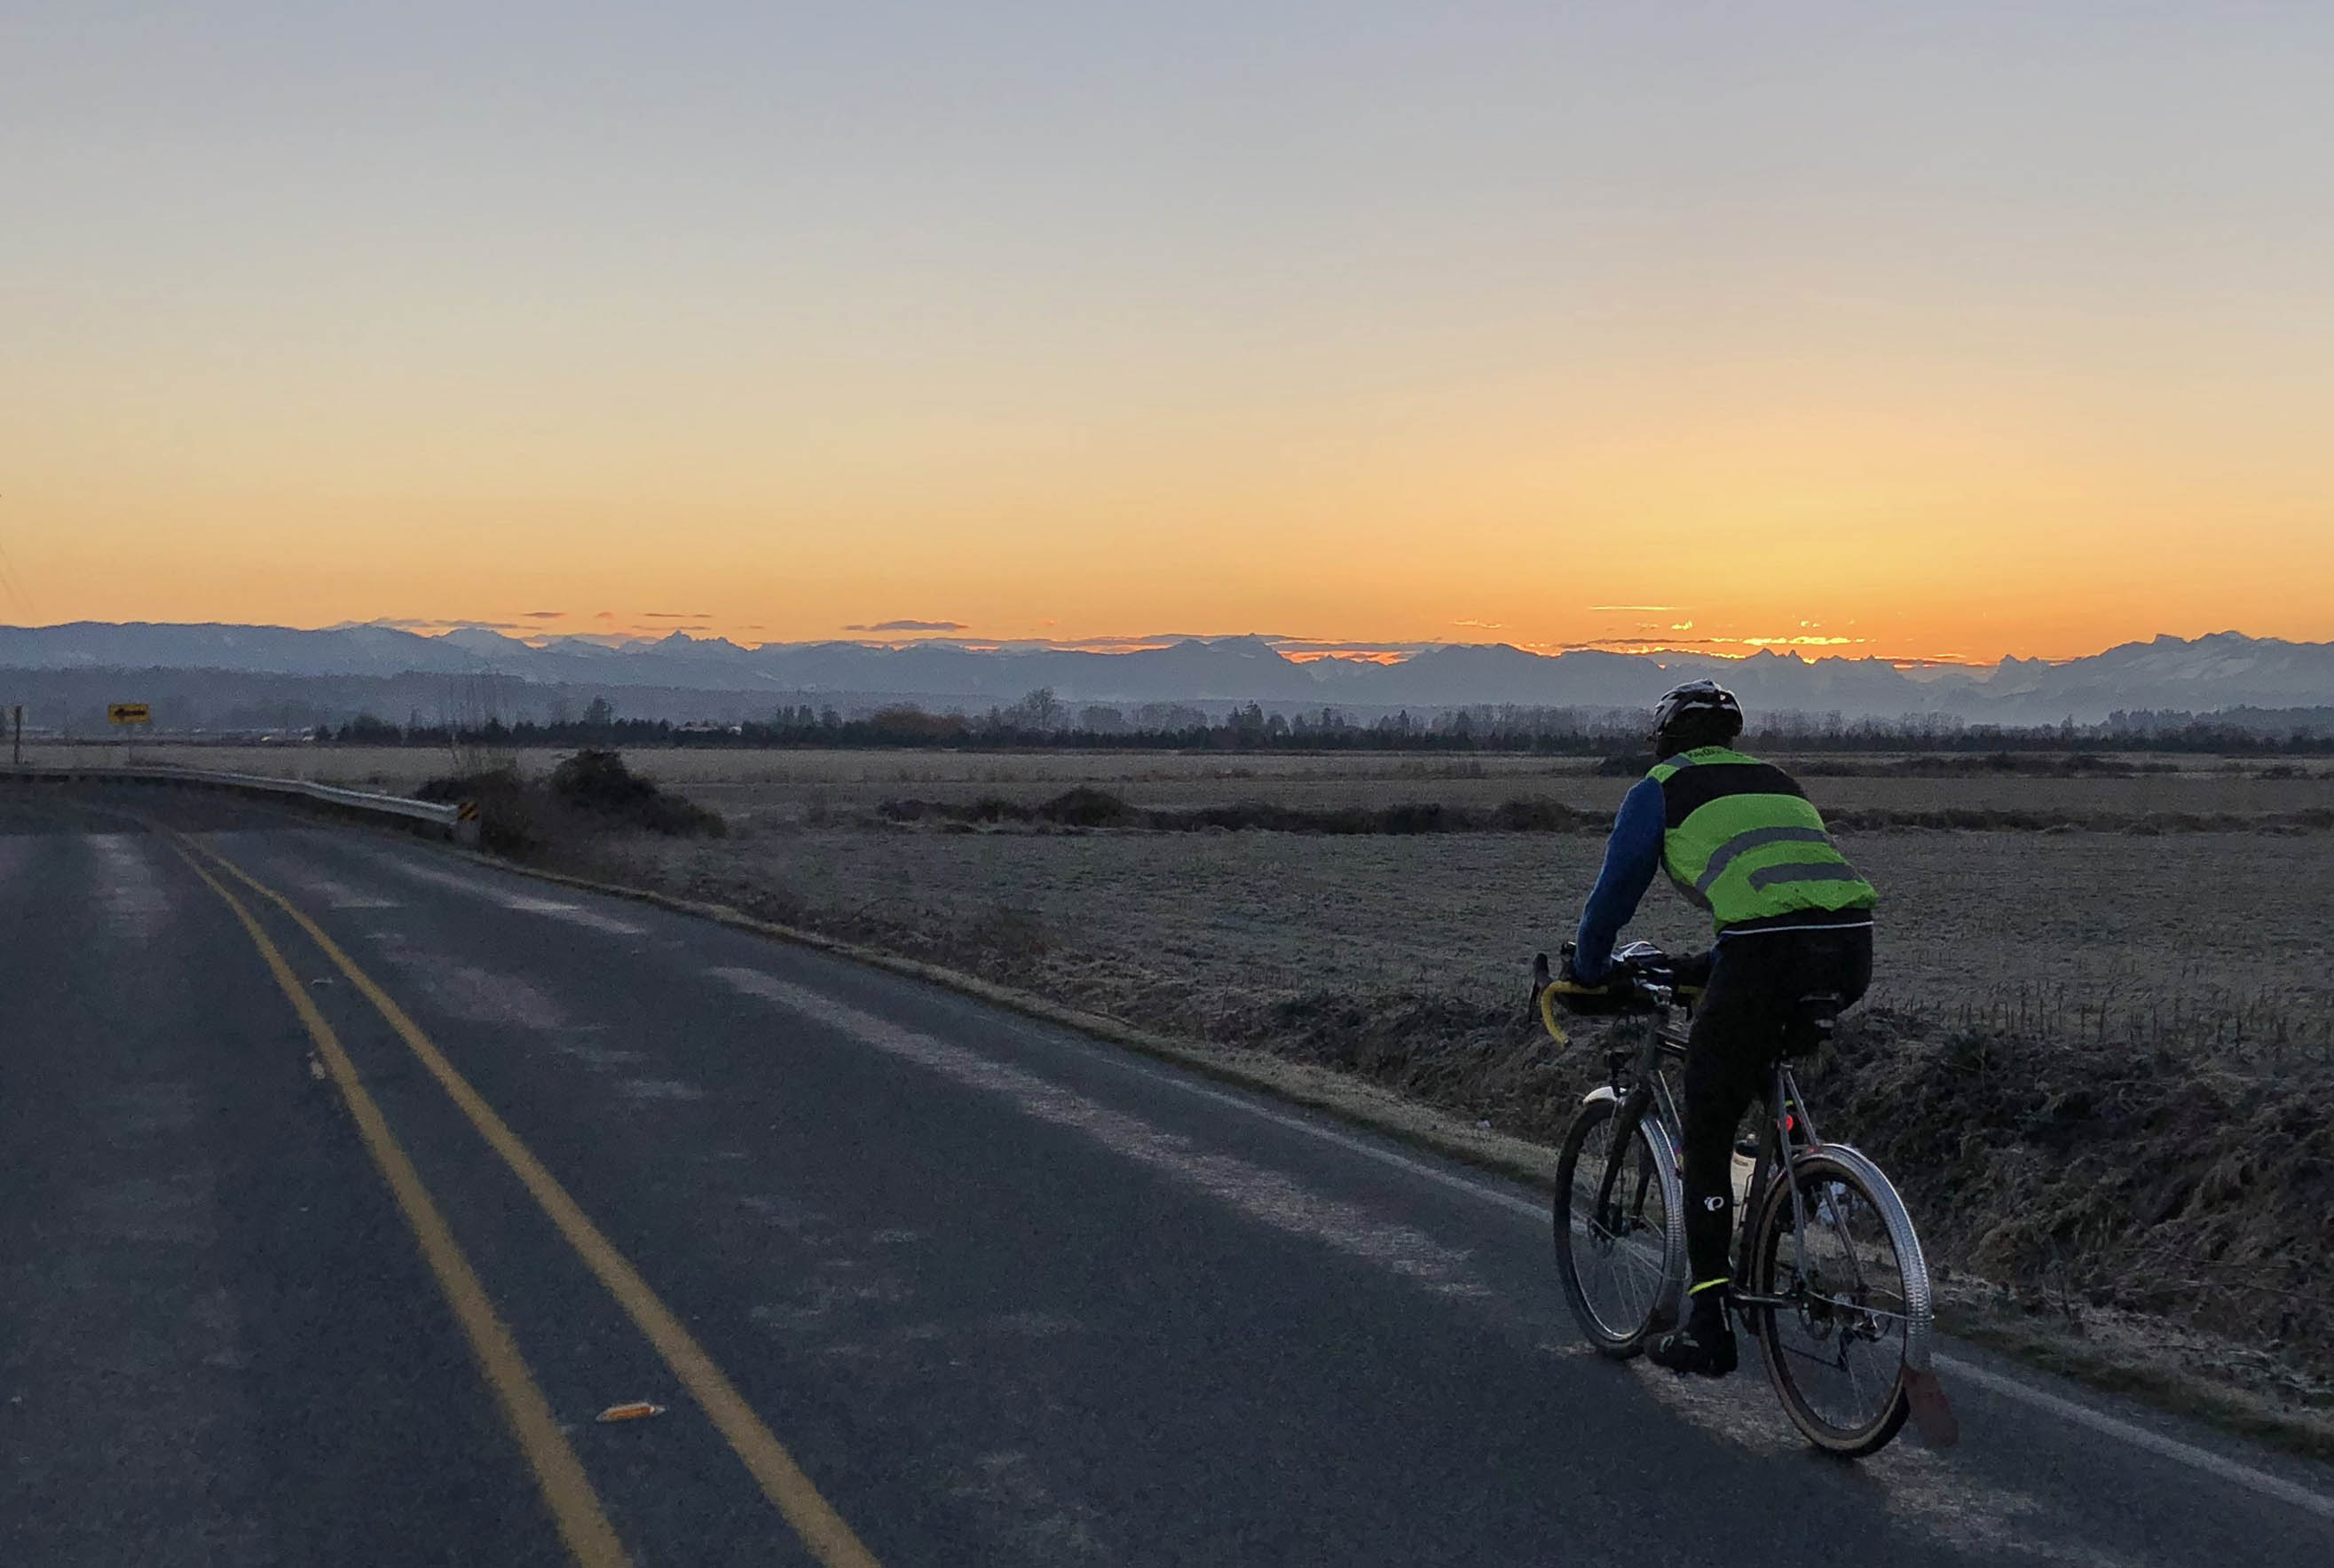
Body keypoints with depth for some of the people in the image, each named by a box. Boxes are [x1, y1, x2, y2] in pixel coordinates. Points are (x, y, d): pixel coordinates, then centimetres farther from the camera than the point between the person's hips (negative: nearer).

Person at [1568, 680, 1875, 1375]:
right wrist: (1713, 965, 53)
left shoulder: (1658, 790, 16)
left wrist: (1587, 974, 36)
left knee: (1706, 1134, 7)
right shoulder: (1775, 781, 32)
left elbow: (1614, 892, 19)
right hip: (1852, 944, 6)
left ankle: (1707, 1325, 6)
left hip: (1767, 950, -6)